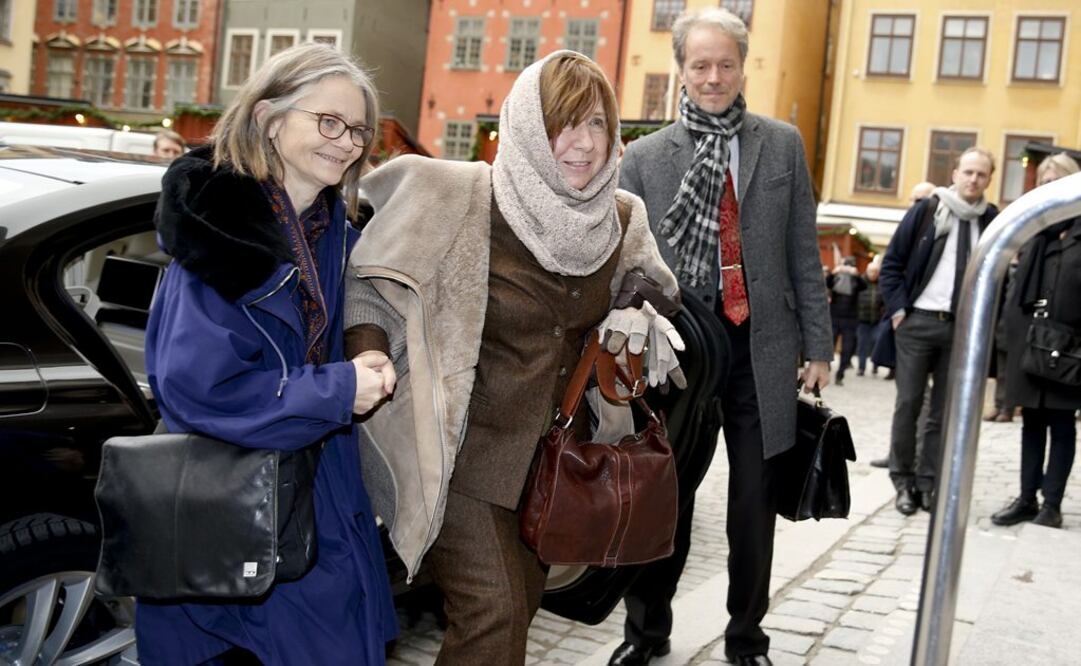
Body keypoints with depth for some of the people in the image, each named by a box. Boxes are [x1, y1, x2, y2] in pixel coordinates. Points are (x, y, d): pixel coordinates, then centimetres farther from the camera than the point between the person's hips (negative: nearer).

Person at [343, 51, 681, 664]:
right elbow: (369, 289, -9)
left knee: (522, 606, 16)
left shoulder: (622, 220, 1)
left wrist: (637, 324, -1)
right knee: (493, 614, -13)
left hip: (552, 453, 6)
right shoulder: (462, 200, -16)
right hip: (466, 448, -6)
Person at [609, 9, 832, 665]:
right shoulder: (644, 157, 2)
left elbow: (803, 253, 6)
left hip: (761, 348, 1)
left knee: (755, 507, 10)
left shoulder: (783, 144, 5)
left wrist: (817, 344, 3)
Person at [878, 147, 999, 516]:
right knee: (908, 404, 1)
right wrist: (898, 309, -5)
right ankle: (903, 481, 11)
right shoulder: (926, 211, 0)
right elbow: (892, 263, 2)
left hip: (962, 328, 2)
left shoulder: (992, 221, 4)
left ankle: (927, 482, 14)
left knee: (945, 410, 6)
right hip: (918, 321, -1)